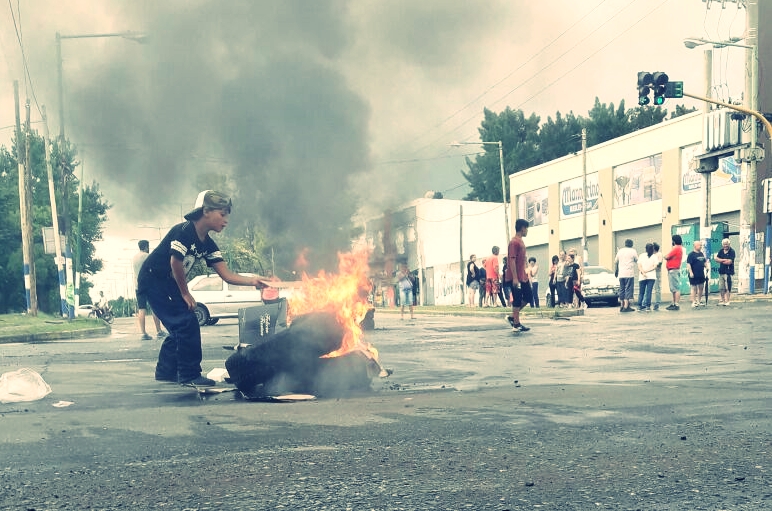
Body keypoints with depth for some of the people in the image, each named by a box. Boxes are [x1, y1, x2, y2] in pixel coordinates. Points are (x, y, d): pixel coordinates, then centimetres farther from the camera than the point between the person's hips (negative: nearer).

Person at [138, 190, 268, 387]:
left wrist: (253, 280, -18)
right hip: (153, 280, -9)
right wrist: (185, 294, -12)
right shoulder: (184, 231, -21)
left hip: (168, 284, 9)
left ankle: (165, 371, 24)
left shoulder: (208, 245, 3)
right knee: (187, 323, -13)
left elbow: (227, 275, -4)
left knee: (180, 327, 12)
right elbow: (176, 263, -22)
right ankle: (190, 374, -6)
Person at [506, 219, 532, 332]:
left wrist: (526, 276, 21)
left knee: (527, 297, 10)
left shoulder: (521, 242, 17)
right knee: (517, 300, -4)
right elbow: (512, 260, -19)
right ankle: (516, 324, 2)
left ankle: (513, 317, 17)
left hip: (523, 277, 10)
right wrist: (515, 278, -23)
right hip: (517, 278, -10)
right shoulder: (514, 242, -14)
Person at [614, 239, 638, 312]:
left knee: (622, 290, 10)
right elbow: (637, 260, 5)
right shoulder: (632, 251, -2)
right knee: (628, 289, -5)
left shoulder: (620, 251, 11)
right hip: (629, 274, -5)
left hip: (621, 274, 5)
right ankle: (626, 307, -11)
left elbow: (615, 262, 14)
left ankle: (622, 306, 12)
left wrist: (615, 271, 22)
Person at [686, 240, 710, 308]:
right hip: (694, 275, -8)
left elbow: (705, 261, 24)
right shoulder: (691, 254, -10)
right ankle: (693, 302, 1)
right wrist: (690, 272, -22)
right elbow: (688, 264, -15)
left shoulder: (701, 254, 13)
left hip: (701, 274, 8)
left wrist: (707, 267, 5)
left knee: (701, 288, 13)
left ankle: (699, 301, 24)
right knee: (694, 288, -3)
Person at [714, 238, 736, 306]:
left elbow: (729, 262, -15)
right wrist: (724, 260, -11)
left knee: (727, 288, -5)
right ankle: (722, 300, 19)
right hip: (721, 271, 6)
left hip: (728, 272, -6)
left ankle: (726, 301, 0)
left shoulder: (732, 251, -7)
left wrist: (720, 260, -1)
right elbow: (716, 259, 4)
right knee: (721, 288, 10)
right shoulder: (721, 251, 12)